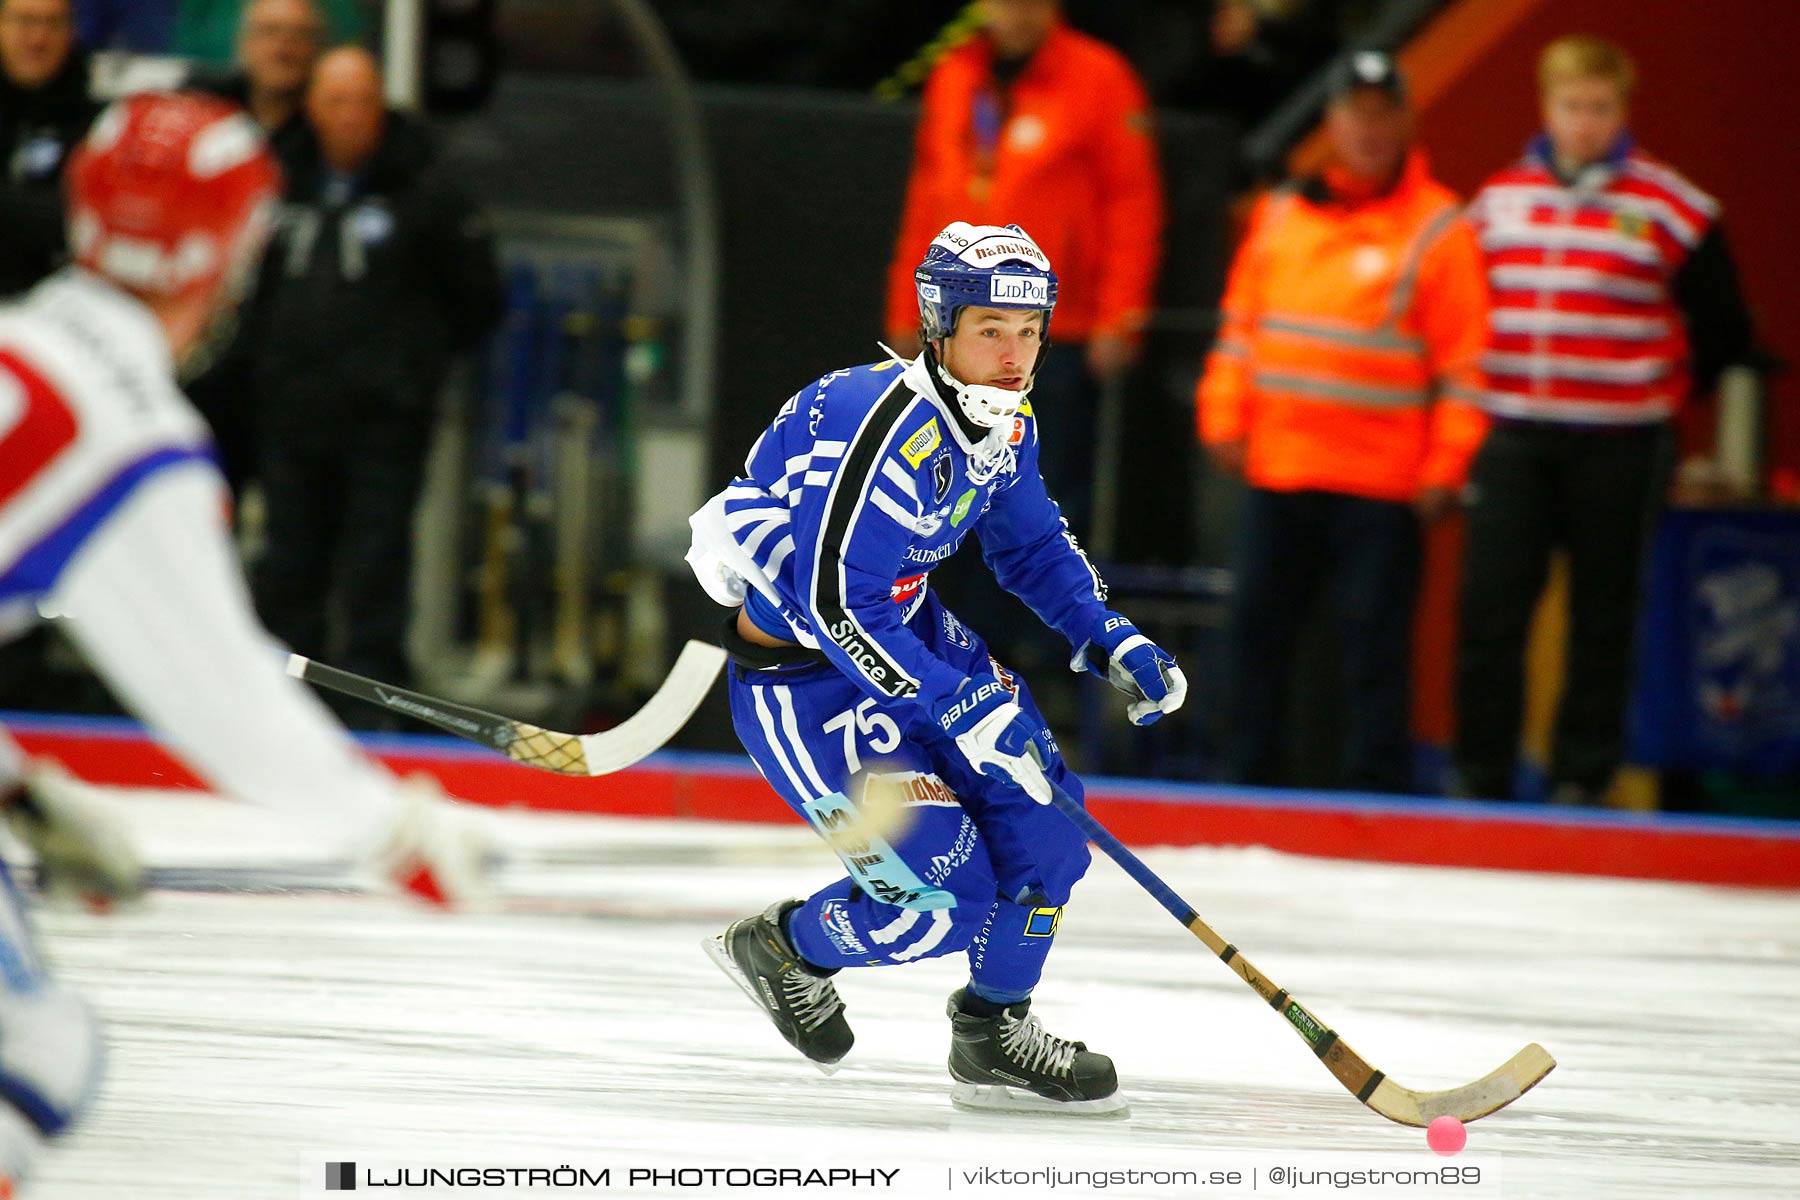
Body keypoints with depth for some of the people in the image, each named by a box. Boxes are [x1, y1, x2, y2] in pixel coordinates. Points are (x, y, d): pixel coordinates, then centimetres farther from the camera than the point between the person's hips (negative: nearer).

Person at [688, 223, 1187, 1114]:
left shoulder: (1003, 424, -1)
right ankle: (782, 946, 17)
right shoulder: (887, 428, -30)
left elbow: (1033, 546, 18)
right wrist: (957, 709, -32)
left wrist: (1113, 642, 4)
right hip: (799, 672, -9)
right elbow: (838, 605, -32)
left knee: (1040, 801, -2)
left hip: (905, 627, 9)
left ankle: (996, 1031, 17)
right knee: (944, 899, -12)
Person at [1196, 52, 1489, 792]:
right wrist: (1224, 419, 7)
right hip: (1276, 473, 5)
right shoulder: (1281, 215, 11)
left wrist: (1444, 470, -9)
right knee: (1258, 633, 9)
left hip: (1380, 486, -5)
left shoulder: (1438, 231, -3)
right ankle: (1251, 781, 20)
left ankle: (1375, 789, 2)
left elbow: (1466, 364, -4)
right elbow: (1241, 324, 17)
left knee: (1373, 646, -3)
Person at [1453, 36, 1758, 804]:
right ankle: (1479, 773, 4)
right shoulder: (1500, 199, 9)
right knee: (1489, 606, -3)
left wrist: (1665, 396, 5)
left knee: (1602, 617, 3)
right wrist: (1478, 393, 13)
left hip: (1617, 445, -3)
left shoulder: (1670, 209, -3)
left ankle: (1584, 774, 10)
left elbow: (1723, 335, 4)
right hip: (1513, 439, 3)